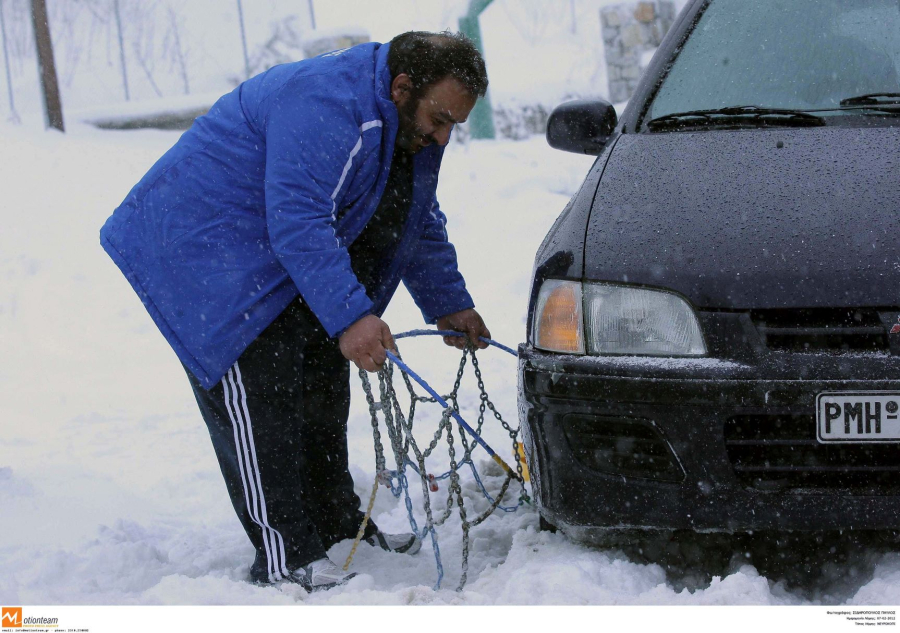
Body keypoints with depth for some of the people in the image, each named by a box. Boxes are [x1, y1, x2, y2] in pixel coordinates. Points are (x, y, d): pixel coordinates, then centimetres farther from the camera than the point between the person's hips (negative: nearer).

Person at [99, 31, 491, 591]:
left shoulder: (410, 130, 5)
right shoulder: (325, 105, -30)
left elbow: (421, 225, 21)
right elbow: (299, 224, -37)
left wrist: (449, 303, 19)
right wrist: (349, 316, -42)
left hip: (279, 262, 11)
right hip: (203, 246, -11)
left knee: (321, 382, 12)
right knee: (260, 395, -16)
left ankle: (337, 526, 24)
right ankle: (285, 558, -17)